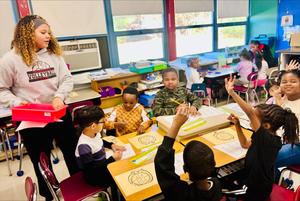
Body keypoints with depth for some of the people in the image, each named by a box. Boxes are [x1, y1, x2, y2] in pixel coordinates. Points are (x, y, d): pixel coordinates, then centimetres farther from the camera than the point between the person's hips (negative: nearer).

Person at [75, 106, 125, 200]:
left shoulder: (95, 133, -10)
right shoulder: (84, 146, -34)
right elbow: (91, 168, -28)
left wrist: (111, 145, -1)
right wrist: (113, 158, -26)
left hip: (102, 165, 8)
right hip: (94, 176, -7)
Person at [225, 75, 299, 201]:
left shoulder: (267, 139, -29)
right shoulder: (271, 139, -3)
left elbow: (250, 113, -41)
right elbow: (245, 144, 11)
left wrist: (231, 92, -44)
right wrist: (237, 124, 0)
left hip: (257, 190, -8)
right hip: (256, 182, 8)